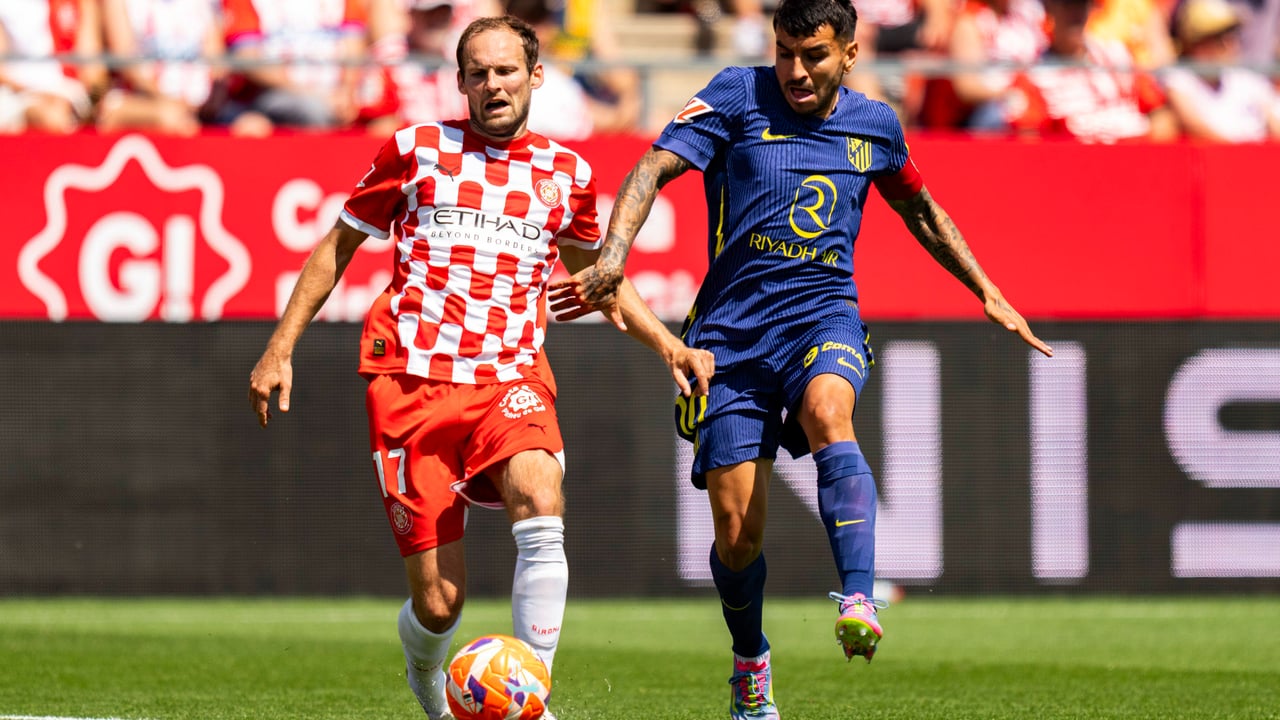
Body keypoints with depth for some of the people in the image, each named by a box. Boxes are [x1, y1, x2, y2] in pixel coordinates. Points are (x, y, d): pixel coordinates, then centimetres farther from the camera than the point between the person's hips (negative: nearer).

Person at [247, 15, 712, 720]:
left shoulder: (566, 172, 11)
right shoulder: (416, 150, 5)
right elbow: (336, 246, 14)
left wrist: (666, 343, 19)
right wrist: (280, 347, 9)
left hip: (510, 379, 1)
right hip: (412, 379, -1)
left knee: (538, 499, -33)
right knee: (439, 602, -6)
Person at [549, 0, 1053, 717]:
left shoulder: (876, 125, 9)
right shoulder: (739, 95, -2)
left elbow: (923, 211, 27)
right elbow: (653, 169, -12)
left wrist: (989, 294, 28)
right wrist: (613, 259, -28)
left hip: (824, 315, 1)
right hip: (733, 330, -1)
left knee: (827, 412, -36)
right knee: (737, 530, -4)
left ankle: (859, 603, -46)